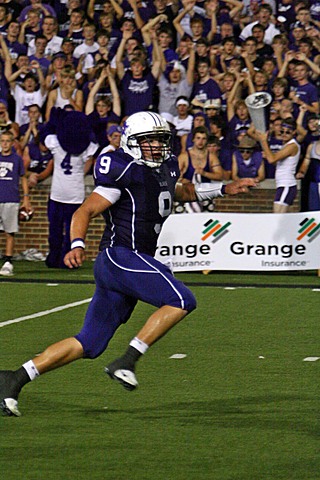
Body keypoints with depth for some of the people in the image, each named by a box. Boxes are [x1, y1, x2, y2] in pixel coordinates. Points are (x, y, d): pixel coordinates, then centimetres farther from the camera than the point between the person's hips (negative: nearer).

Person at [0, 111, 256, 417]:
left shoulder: (165, 169, 18)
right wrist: (77, 245, -26)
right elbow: (85, 211, -10)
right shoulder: (126, 172, -9)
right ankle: (126, 362, -17)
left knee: (89, 344, 6)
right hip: (121, 256, -9)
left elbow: (179, 192, 42)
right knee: (182, 301, -18)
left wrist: (223, 190, 40)